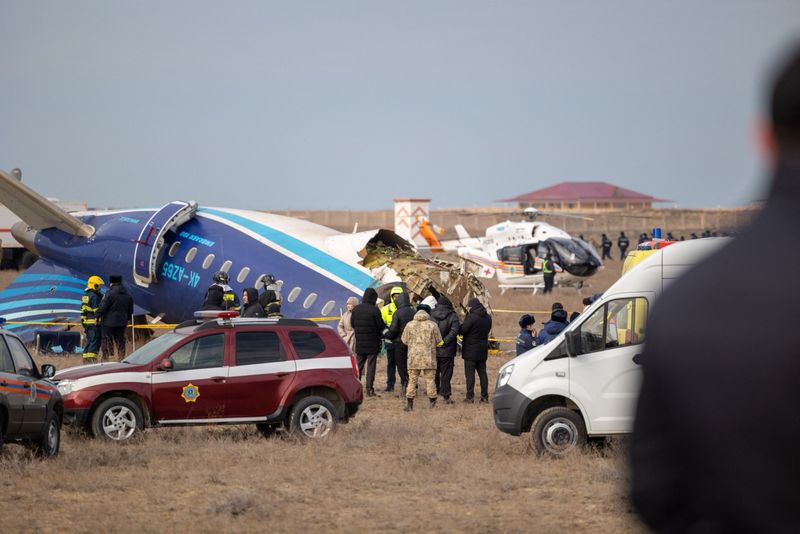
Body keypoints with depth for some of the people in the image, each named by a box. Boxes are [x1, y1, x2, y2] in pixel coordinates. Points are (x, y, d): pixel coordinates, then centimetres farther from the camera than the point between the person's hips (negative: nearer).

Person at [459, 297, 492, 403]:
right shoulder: (488, 317, 7)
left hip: (471, 350, -7)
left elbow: (462, 330, -17)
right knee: (482, 373, 11)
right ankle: (485, 396, 10)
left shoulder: (471, 317, -17)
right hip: (483, 350, 7)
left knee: (470, 373, -3)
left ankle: (470, 396, -6)